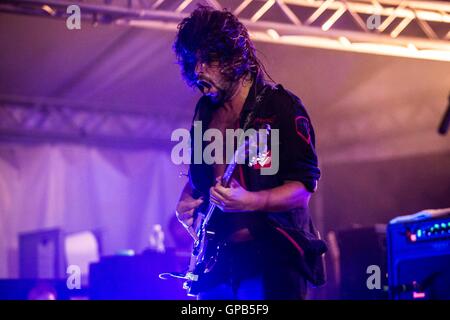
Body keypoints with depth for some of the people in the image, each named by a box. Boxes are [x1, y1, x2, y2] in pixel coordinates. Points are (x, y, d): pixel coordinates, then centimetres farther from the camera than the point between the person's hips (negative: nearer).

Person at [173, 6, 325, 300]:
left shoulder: (279, 106, -6)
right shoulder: (206, 111, 14)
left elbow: (305, 186, -12)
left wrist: (248, 201, -26)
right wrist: (186, 201, 5)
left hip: (273, 255, -6)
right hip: (218, 257, 6)